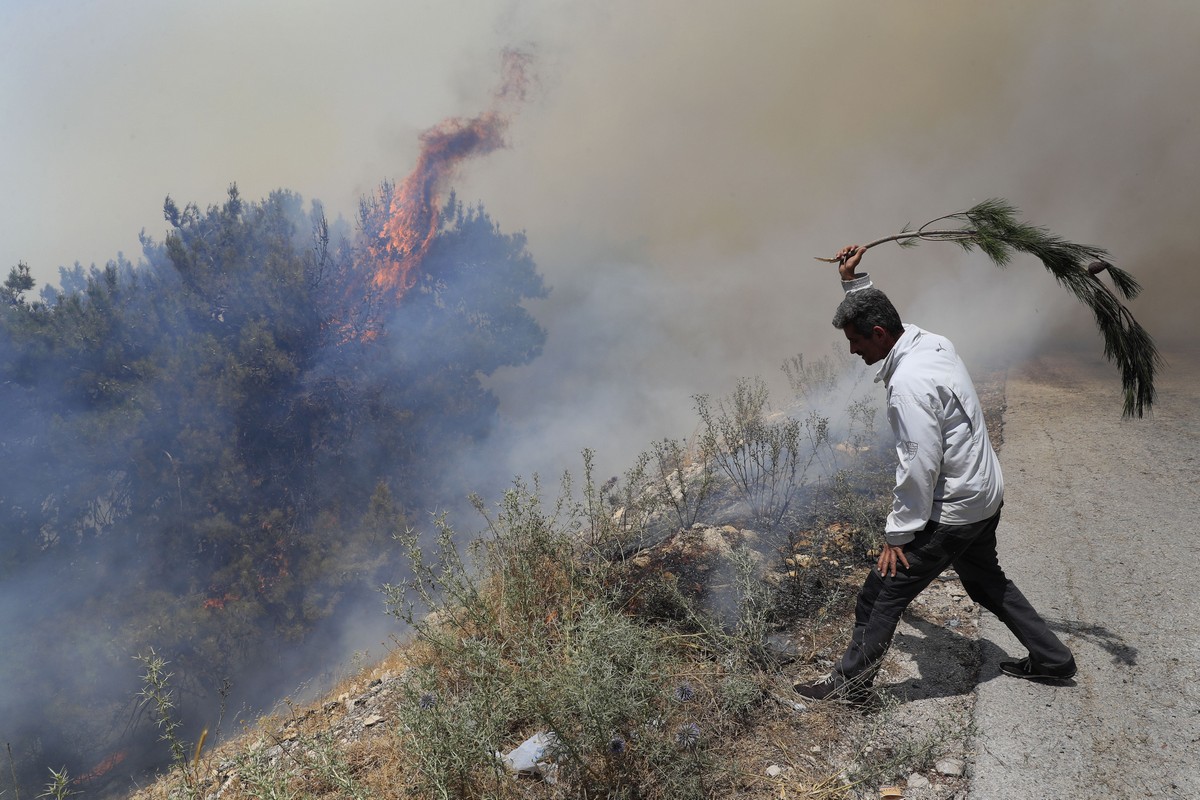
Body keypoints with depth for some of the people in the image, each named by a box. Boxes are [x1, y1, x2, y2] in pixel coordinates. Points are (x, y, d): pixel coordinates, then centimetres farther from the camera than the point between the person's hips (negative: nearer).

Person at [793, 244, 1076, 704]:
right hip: (987, 496, 10)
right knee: (986, 581, 30)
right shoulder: (933, 343, 1)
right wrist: (852, 281, 20)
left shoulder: (909, 382, -27)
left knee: (881, 594, 1)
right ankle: (1051, 658, 41)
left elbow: (919, 466, -27)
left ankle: (850, 683, 14)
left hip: (952, 513, -10)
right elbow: (876, 316, 23)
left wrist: (898, 534, -19)